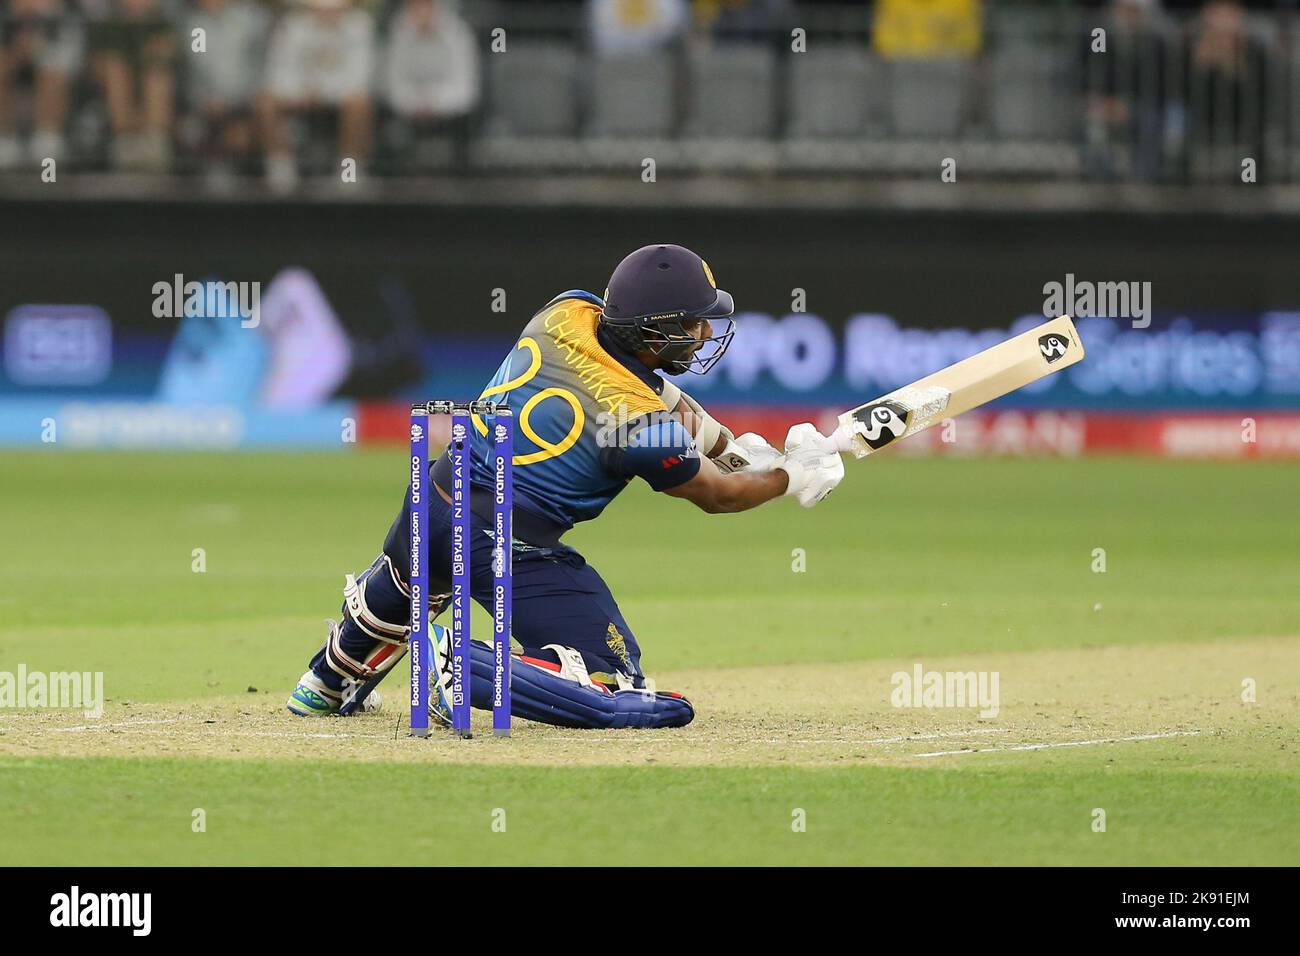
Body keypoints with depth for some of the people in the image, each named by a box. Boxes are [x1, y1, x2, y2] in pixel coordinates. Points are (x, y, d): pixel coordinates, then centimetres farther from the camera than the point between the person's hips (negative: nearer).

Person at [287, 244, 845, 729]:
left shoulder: (566, 312, -3)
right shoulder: (642, 426, -21)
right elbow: (715, 495, -3)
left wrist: (729, 444, 15)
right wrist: (790, 477, 14)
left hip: (436, 504, 8)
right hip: (516, 551, -8)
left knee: (398, 592, 41)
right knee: (624, 693, -8)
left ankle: (326, 686, 61)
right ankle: (471, 671, -19)